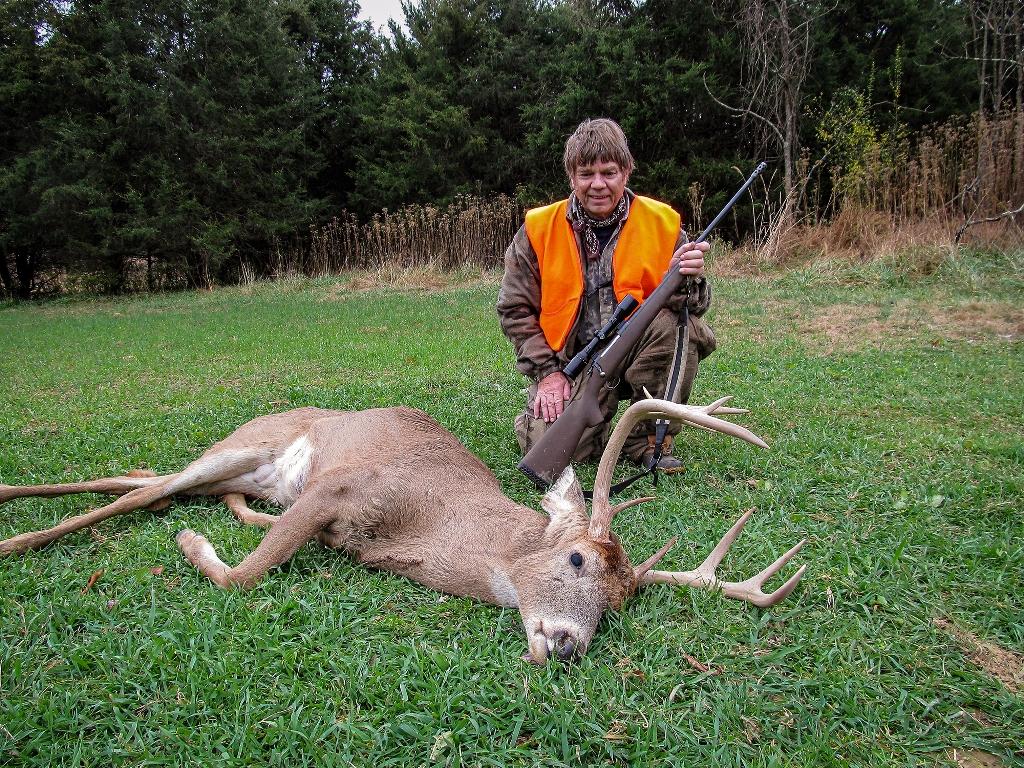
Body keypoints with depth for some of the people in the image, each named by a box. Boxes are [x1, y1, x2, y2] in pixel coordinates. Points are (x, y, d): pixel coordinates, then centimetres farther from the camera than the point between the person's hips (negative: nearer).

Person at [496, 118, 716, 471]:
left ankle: (648, 437, -9)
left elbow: (695, 307, -2)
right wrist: (547, 371, -6)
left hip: (637, 354, 2)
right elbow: (514, 309, 1)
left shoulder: (662, 223, -3)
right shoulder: (539, 230, -3)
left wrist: (685, 281, -26)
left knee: (677, 323, -28)